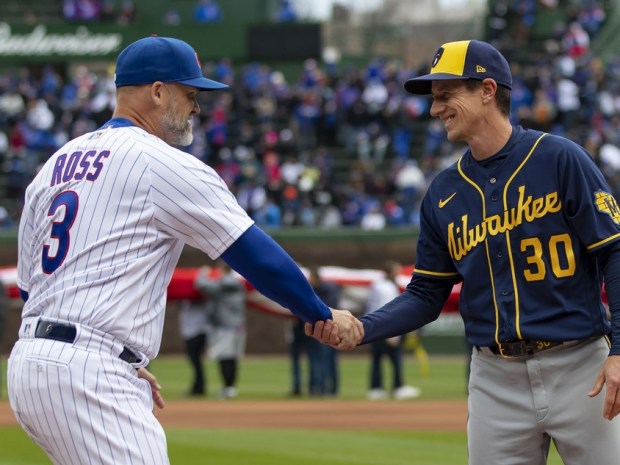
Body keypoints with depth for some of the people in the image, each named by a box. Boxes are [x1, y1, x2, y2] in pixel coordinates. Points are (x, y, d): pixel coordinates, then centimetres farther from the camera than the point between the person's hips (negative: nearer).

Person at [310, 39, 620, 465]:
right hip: (496, 378, 4)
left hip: (578, 366, -4)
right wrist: (362, 329, -5)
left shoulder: (560, 159, -5)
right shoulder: (444, 193, 9)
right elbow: (427, 294, 12)